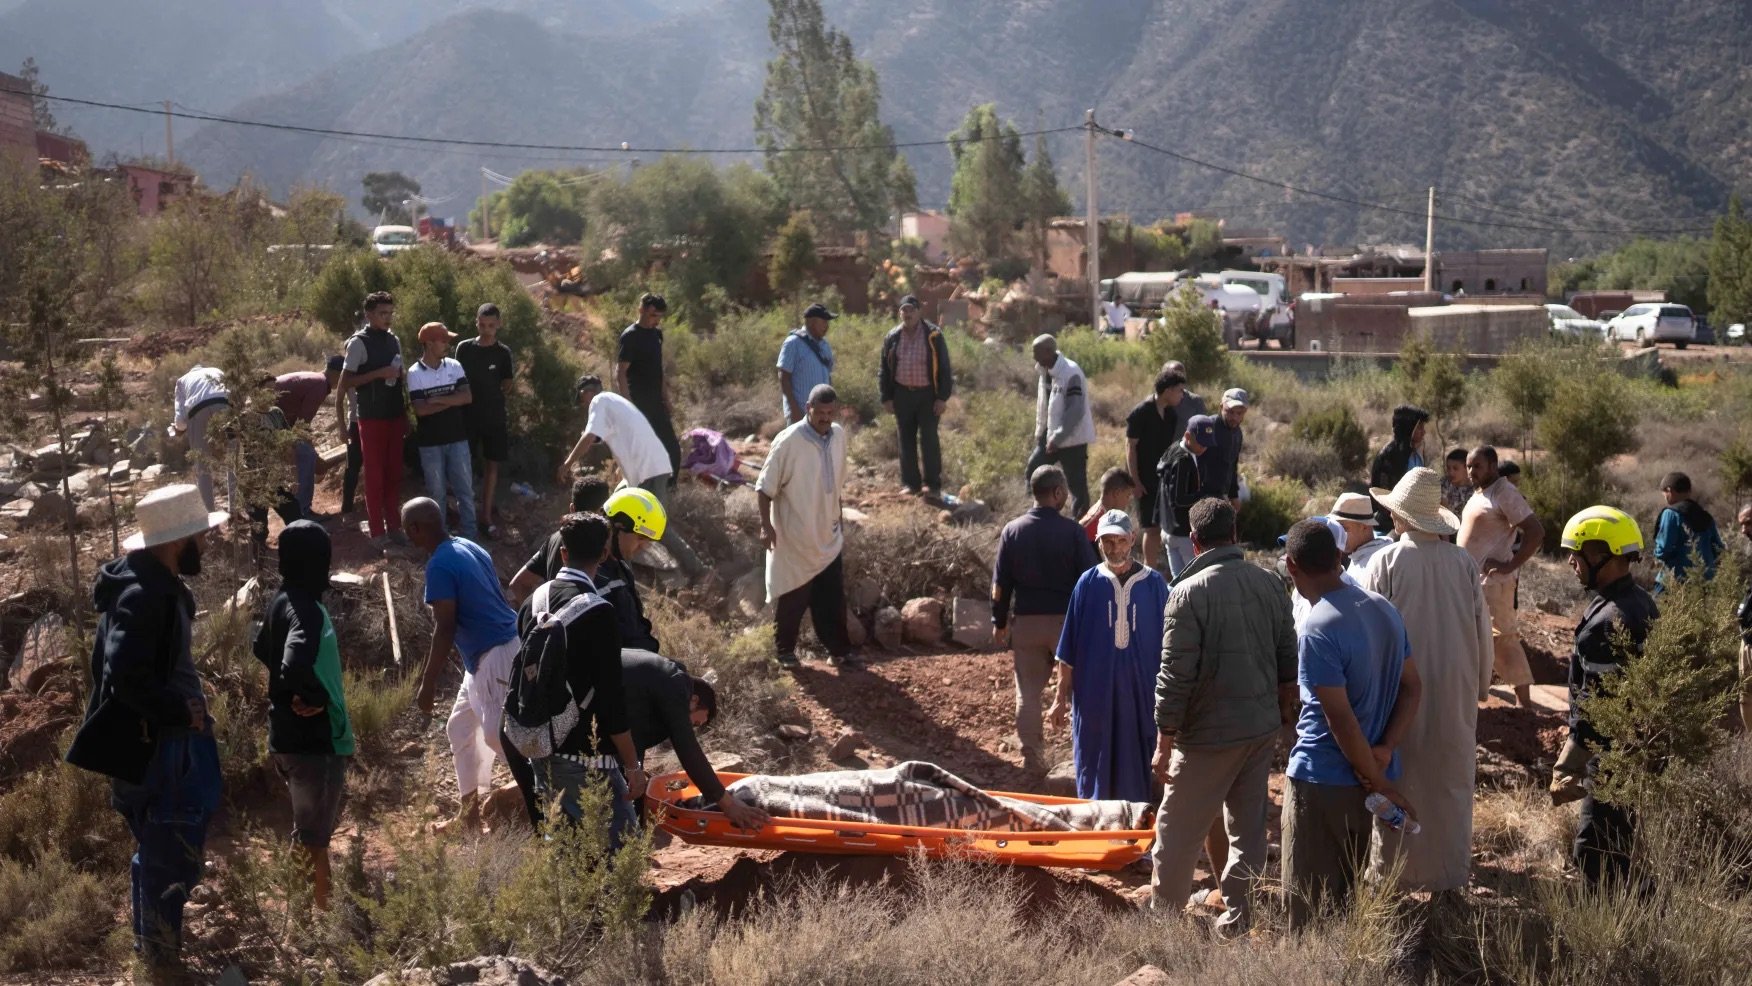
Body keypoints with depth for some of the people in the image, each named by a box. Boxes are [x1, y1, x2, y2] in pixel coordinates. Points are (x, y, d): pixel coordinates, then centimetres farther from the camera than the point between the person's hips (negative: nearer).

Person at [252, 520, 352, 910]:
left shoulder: (282, 600, 5)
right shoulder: (307, 610, -24)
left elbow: (263, 648, 23)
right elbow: (295, 666, -41)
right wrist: (318, 697, -21)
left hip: (288, 736, 9)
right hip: (314, 741, -9)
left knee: (308, 833, 23)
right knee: (314, 839, 2)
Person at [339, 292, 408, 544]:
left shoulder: (394, 340, 9)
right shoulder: (359, 343, -10)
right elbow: (345, 382, -12)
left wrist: (406, 414, 11)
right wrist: (379, 374, -21)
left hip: (395, 416, 6)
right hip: (372, 419, -6)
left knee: (394, 474, 11)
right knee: (374, 476, 0)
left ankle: (394, 526, 20)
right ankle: (377, 533, 5)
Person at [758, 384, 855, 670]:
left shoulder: (839, 435, 0)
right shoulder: (788, 441, -20)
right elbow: (766, 486, -14)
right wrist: (766, 525, -19)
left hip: (828, 535, 5)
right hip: (794, 537, -5)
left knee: (833, 597, 12)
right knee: (792, 598, 7)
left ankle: (838, 649, 24)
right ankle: (785, 651, 23)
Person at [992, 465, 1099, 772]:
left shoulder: (1013, 530, 0)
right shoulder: (1072, 531, -10)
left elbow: (1000, 583, 2)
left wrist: (1000, 622, 11)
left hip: (1025, 620, 2)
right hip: (1065, 620, -2)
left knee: (1028, 691, 10)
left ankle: (1031, 754, 13)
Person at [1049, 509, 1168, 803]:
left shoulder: (1153, 584, -1)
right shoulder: (1088, 583, -1)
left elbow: (1165, 646, 5)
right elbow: (1068, 649, 3)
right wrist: (1061, 697, 3)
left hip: (1140, 693, 0)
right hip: (1094, 693, 0)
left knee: (1136, 776, 7)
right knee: (1093, 772, 8)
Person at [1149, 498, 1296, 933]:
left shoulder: (1189, 593, -16)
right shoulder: (1269, 583, 2)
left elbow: (1175, 676, -17)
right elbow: (1287, 657, 10)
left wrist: (1164, 745, -11)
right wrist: (1283, 711, 24)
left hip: (1209, 734, -6)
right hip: (1263, 728, 6)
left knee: (1178, 831, 6)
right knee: (1249, 828, 14)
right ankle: (1237, 918, 21)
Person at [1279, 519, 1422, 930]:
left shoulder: (1318, 630, -21)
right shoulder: (1383, 609, 4)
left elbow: (1340, 719, -22)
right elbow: (1411, 687, 7)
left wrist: (1378, 782, -14)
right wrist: (1385, 750, -3)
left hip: (1322, 781, -8)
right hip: (1367, 779, 8)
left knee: (1311, 903, 3)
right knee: (1350, 891, 21)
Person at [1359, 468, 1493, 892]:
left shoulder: (1386, 562, -13)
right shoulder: (1464, 563, -5)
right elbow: (1482, 628, 3)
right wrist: (1481, 683, 16)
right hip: (1455, 690, 2)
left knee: (1396, 780, 10)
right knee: (1450, 780, 14)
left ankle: (1392, 870, 16)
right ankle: (1449, 870, 24)